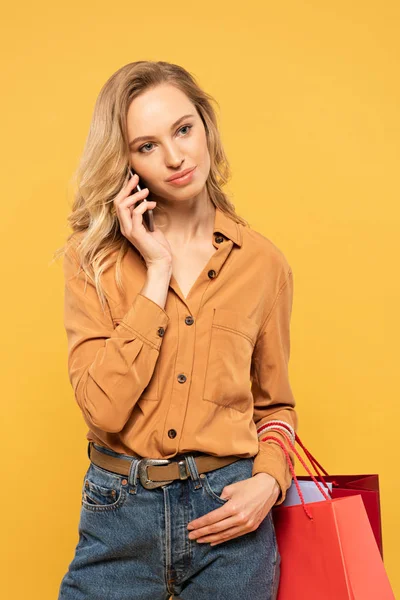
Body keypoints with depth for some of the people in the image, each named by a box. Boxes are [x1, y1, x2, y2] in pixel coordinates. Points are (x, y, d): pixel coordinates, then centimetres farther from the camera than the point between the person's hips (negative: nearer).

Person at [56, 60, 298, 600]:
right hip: (120, 512, -1)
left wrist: (270, 480, -8)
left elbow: (274, 402, 11)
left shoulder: (262, 263, 0)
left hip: (227, 516, 1)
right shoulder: (93, 257, -5)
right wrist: (158, 273, -16)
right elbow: (103, 409, -17)